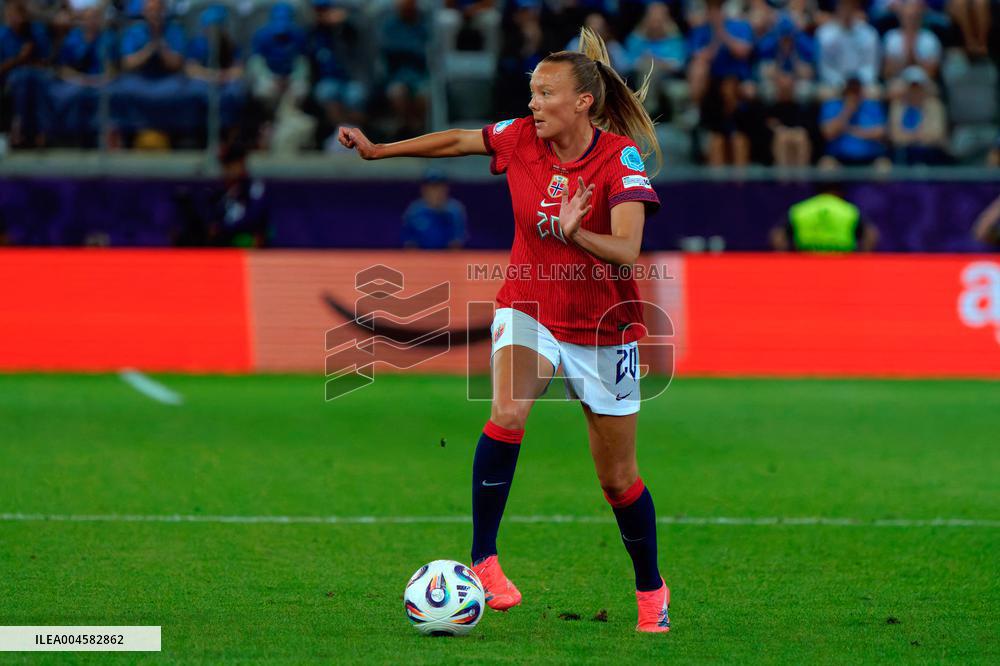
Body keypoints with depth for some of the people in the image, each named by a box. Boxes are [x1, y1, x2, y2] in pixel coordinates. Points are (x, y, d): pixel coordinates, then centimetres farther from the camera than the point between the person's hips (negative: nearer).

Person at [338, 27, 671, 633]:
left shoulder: (621, 157, -19)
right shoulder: (522, 138, -8)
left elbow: (626, 250, -30)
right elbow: (457, 141, 11)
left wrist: (574, 233, -48)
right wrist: (378, 149, 13)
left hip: (603, 328, -2)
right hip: (529, 311, 2)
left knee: (618, 478, 8)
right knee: (508, 412, -30)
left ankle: (651, 590, 32)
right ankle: (483, 560, -22)